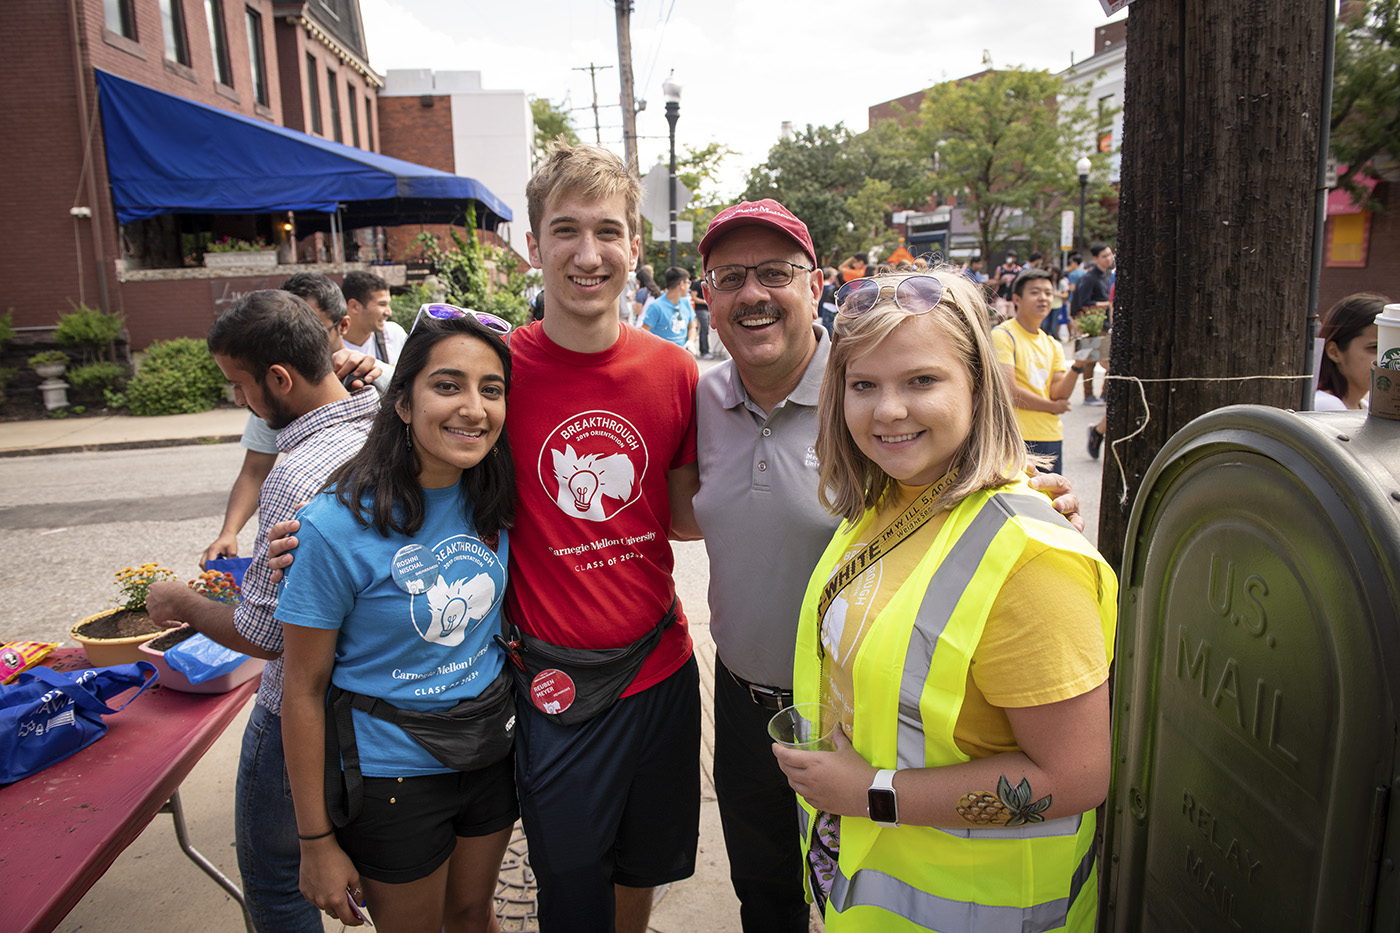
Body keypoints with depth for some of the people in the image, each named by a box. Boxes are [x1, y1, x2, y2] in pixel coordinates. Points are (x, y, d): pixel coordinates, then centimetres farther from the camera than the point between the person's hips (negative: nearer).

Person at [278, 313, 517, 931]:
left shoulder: (490, 502, -7)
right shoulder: (337, 525, -23)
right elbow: (303, 690, -15)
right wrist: (316, 842, -10)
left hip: (489, 752, 5)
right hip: (392, 774, -4)